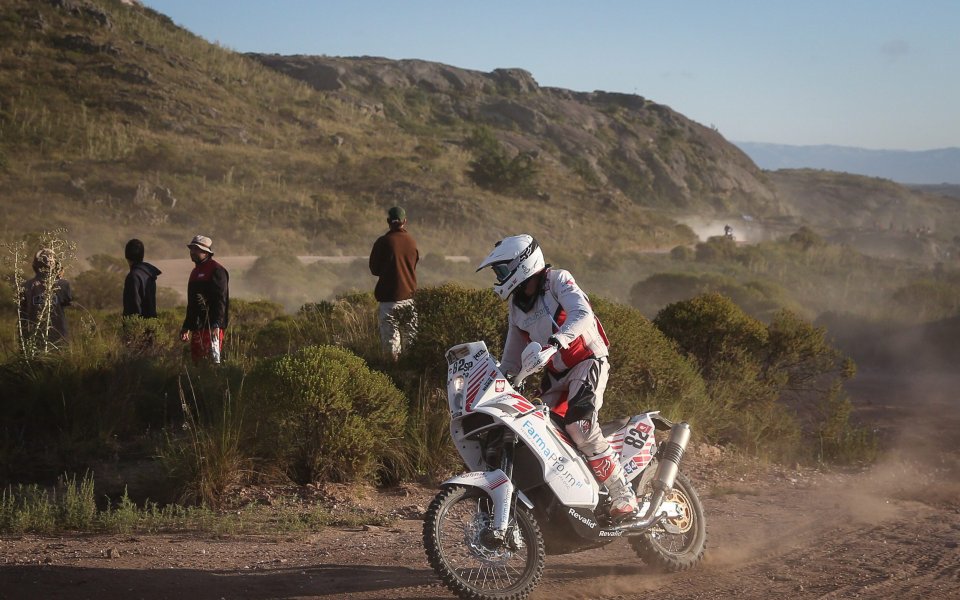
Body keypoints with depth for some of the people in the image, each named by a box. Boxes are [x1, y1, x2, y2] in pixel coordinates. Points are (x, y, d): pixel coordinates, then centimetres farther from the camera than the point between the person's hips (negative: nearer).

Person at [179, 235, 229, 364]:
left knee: (213, 358, -14)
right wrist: (186, 326, 25)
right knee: (196, 360, 9)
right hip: (197, 326, 9)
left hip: (212, 326, -9)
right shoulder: (195, 271, 21)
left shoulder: (216, 270, -8)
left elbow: (220, 300, -17)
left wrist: (216, 324, -25)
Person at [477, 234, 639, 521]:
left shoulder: (557, 280, -9)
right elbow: (512, 356, 21)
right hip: (556, 374, 8)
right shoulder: (517, 305, 14)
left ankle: (624, 496, -23)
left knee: (578, 424, -27)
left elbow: (582, 312, -28)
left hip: (588, 361, -8)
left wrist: (559, 339, -44)